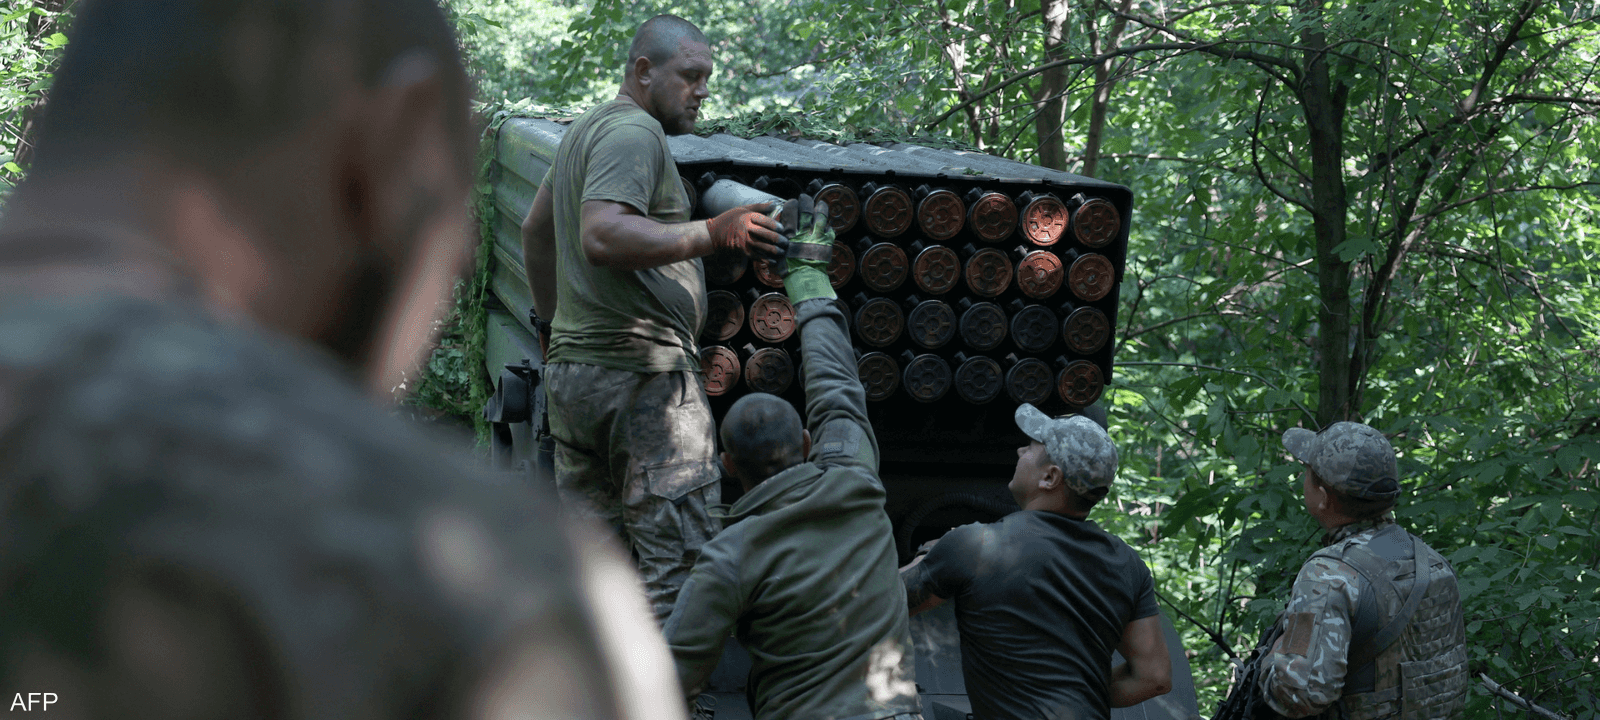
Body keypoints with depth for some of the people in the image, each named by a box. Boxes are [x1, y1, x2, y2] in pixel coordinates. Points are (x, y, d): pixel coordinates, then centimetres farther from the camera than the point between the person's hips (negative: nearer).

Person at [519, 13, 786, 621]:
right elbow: (602, 236, -26)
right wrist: (712, 234, -28)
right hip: (640, 369, -10)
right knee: (680, 564, -10)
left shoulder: (586, 129, 22)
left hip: (571, 366, 10)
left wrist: (551, 322, 39)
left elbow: (536, 230, 34)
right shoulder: (635, 131, -11)